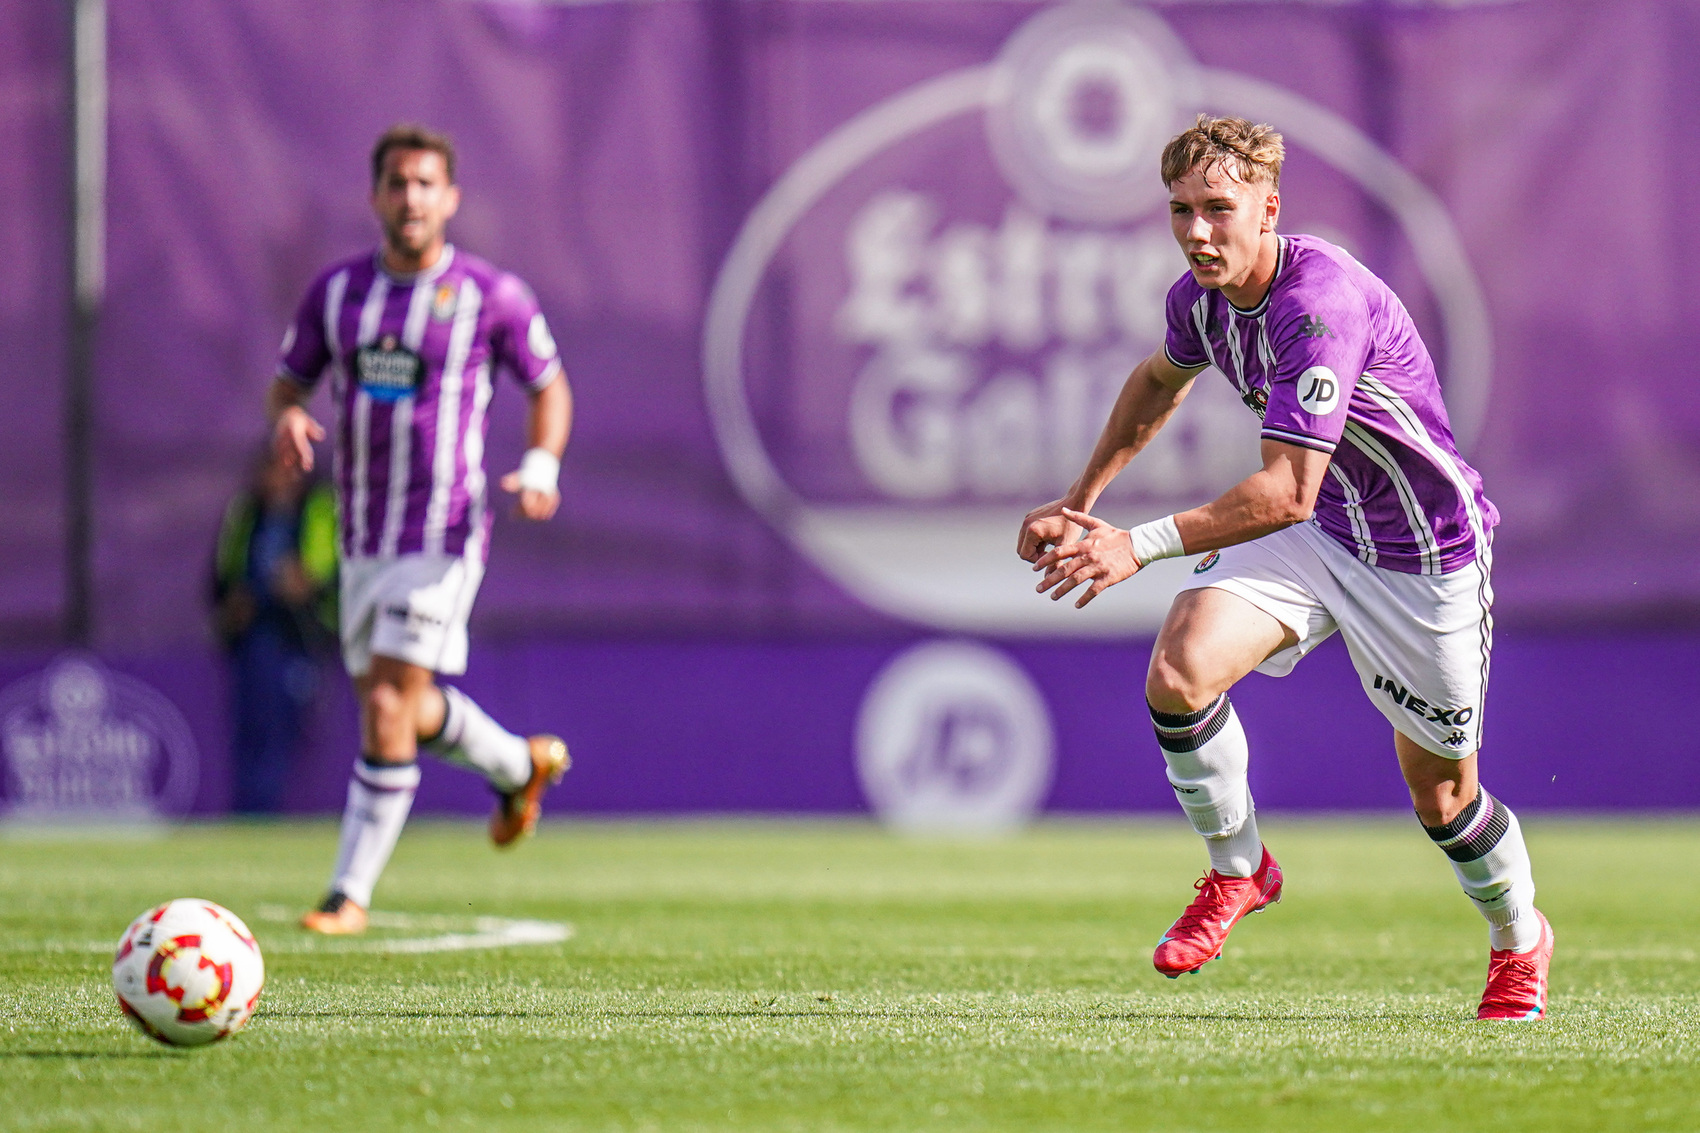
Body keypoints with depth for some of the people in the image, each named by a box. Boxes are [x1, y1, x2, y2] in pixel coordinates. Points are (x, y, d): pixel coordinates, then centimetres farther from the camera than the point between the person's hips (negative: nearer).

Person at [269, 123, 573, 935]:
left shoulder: (492, 297, -7)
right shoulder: (337, 290, 4)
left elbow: (549, 387, 4)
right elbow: (289, 379, 12)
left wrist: (540, 467, -13)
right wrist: (288, 416, -12)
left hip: (442, 538, -6)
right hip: (362, 535, 6)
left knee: (387, 710, -14)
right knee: (404, 710, 18)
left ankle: (351, 892, -7)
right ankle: (520, 766, 46)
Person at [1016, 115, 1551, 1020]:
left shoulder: (1321, 304, -32)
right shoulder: (1199, 297, -7)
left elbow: (1288, 491, -36)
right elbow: (1160, 379, 20)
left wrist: (1140, 545, -40)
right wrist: (1080, 501, 18)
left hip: (1424, 553, -6)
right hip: (1310, 536, 6)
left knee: (1440, 792, 7)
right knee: (1178, 670, -20)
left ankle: (1519, 942, 37)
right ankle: (1238, 870, 3)